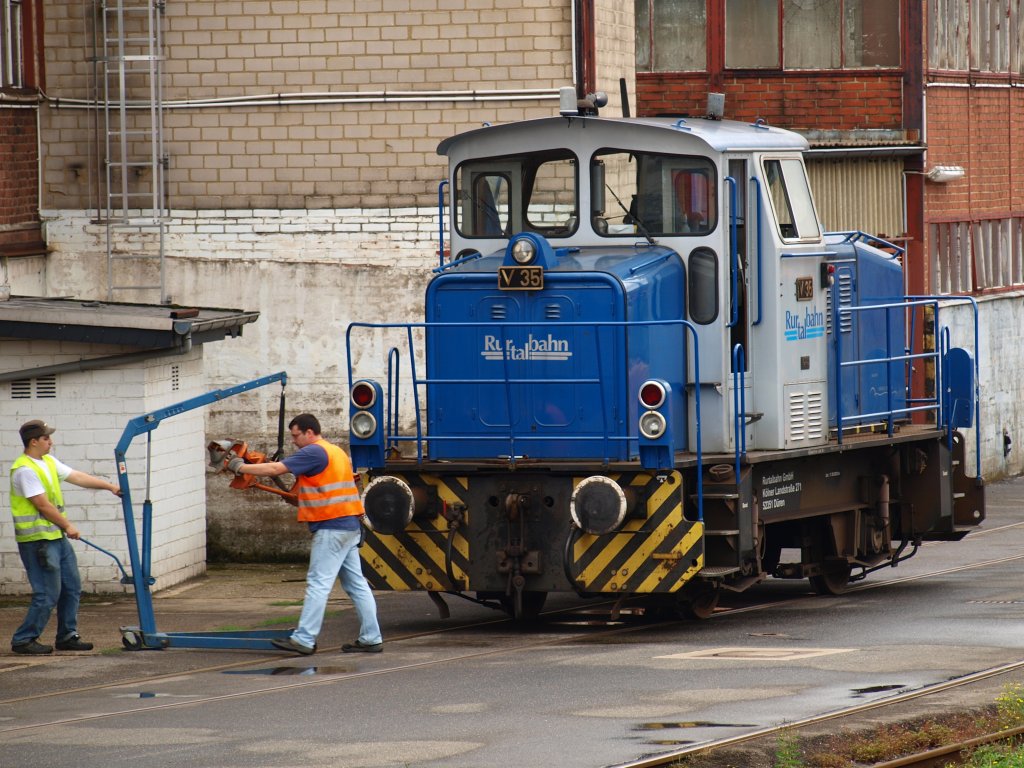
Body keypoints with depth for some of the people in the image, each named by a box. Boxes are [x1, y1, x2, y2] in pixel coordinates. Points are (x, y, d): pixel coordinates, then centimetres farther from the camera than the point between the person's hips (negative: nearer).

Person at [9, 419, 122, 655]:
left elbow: (78, 477, 19)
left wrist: (110, 486, 18)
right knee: (47, 594, -8)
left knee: (72, 588, 13)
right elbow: (43, 505, -18)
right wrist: (68, 526, -10)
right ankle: (23, 640, 0)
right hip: (38, 540, -10)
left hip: (56, 537, 10)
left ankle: (67, 636, 22)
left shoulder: (48, 462, 12)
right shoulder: (25, 470, -18)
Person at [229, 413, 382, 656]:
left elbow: (275, 469, -14)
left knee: (318, 584, -9)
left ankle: (304, 640, -10)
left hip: (332, 528, -10)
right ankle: (371, 638, 9)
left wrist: (241, 467, -5)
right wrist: (298, 499, 20)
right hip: (350, 526, 10)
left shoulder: (314, 453, -11)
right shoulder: (336, 452, 20)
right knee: (356, 584, 9)